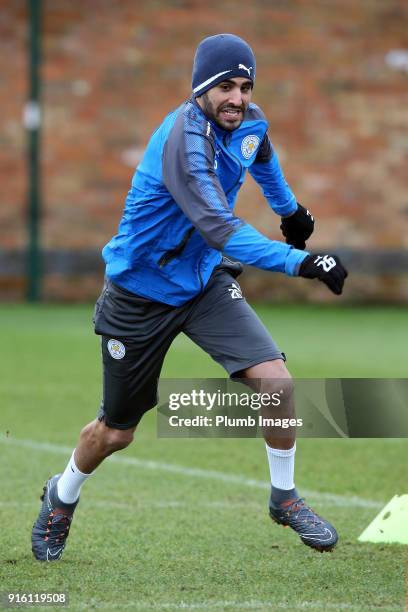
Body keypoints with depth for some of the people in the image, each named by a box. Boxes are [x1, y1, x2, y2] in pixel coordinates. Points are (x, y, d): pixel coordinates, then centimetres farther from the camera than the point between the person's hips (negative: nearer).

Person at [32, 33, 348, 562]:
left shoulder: (251, 123, -7)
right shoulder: (184, 139, -32)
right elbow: (221, 231, -43)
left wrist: (288, 208, 37)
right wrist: (299, 262, -52)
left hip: (205, 281, 6)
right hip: (140, 295, -6)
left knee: (276, 380, -15)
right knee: (116, 432, 9)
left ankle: (284, 497, 7)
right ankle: (61, 499, 40)